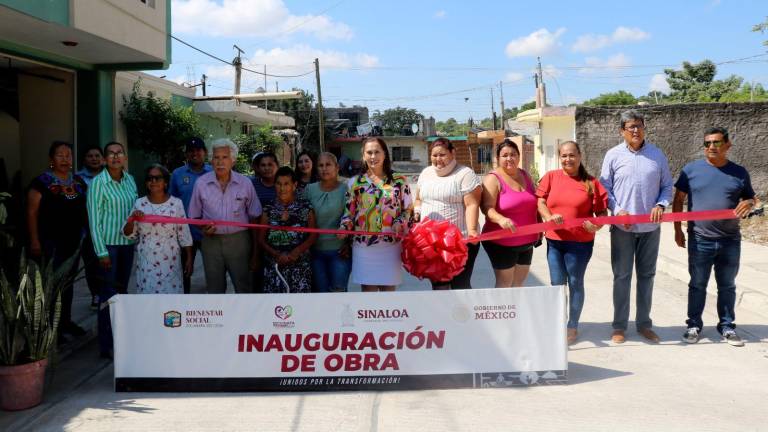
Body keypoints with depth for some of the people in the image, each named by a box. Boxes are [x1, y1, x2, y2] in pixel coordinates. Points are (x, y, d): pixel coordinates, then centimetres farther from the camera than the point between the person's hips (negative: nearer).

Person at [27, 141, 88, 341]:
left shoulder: (78, 181, 11)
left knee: (68, 281, 14)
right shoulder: (42, 182, -6)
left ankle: (65, 321, 26)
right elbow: (32, 213, -9)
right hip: (51, 242, -6)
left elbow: (85, 210, 16)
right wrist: (34, 241, -14)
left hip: (73, 240, 6)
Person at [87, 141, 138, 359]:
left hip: (128, 242, 6)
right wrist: (101, 251, -14)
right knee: (108, 293, -4)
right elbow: (94, 219, -10)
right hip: (108, 243, -6)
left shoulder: (130, 180, 7)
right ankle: (106, 344, 4)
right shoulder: (98, 183, -9)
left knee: (123, 290, 14)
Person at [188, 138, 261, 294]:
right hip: (211, 241, 1)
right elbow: (195, 216, 10)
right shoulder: (201, 183, -1)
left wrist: (255, 252, 3)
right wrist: (203, 228, -12)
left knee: (243, 287, 6)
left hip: (239, 240, -1)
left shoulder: (245, 183, -2)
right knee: (214, 288, 12)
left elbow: (254, 218, 4)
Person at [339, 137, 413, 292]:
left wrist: (400, 224, -11)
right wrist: (344, 227, -11)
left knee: (389, 289, 6)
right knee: (368, 290, 4)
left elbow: (408, 209, 7)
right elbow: (349, 212, 8)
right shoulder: (355, 182, 6)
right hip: (364, 246, 0)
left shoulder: (399, 181, 4)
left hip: (391, 246, 0)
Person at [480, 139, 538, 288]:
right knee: (504, 285, -1)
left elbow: (534, 203, 20)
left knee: (519, 284, 15)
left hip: (526, 241, 7)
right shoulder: (493, 179, -12)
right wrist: (501, 219, -41)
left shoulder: (525, 175, 10)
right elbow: (487, 208, -22)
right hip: (502, 243, -7)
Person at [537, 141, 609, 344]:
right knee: (557, 283, 9)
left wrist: (597, 225, -22)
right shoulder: (551, 177, 3)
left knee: (575, 283, 8)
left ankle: (573, 326, 22)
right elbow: (540, 201, -2)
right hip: (554, 240, 2)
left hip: (580, 242, -2)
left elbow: (602, 212, -1)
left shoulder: (591, 183, -1)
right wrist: (549, 217, -21)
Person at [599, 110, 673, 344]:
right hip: (622, 227, -2)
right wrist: (618, 210, -14)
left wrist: (660, 205, -10)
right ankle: (619, 325, 15)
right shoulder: (613, 155, -2)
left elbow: (667, 186, 8)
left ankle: (644, 323, 24)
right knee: (622, 276, 5)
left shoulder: (657, 155, 4)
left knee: (646, 275, 11)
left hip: (650, 226, 2)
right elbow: (605, 188, 0)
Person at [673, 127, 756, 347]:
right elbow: (678, 200, 4)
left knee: (727, 286, 13)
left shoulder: (739, 172, 4)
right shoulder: (691, 169, -1)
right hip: (700, 241, -2)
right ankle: (694, 325, 21)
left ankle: (727, 326, 25)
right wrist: (678, 229, 0)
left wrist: (749, 204, -11)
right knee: (697, 285, 9)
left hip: (730, 241, 2)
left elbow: (750, 198, 14)